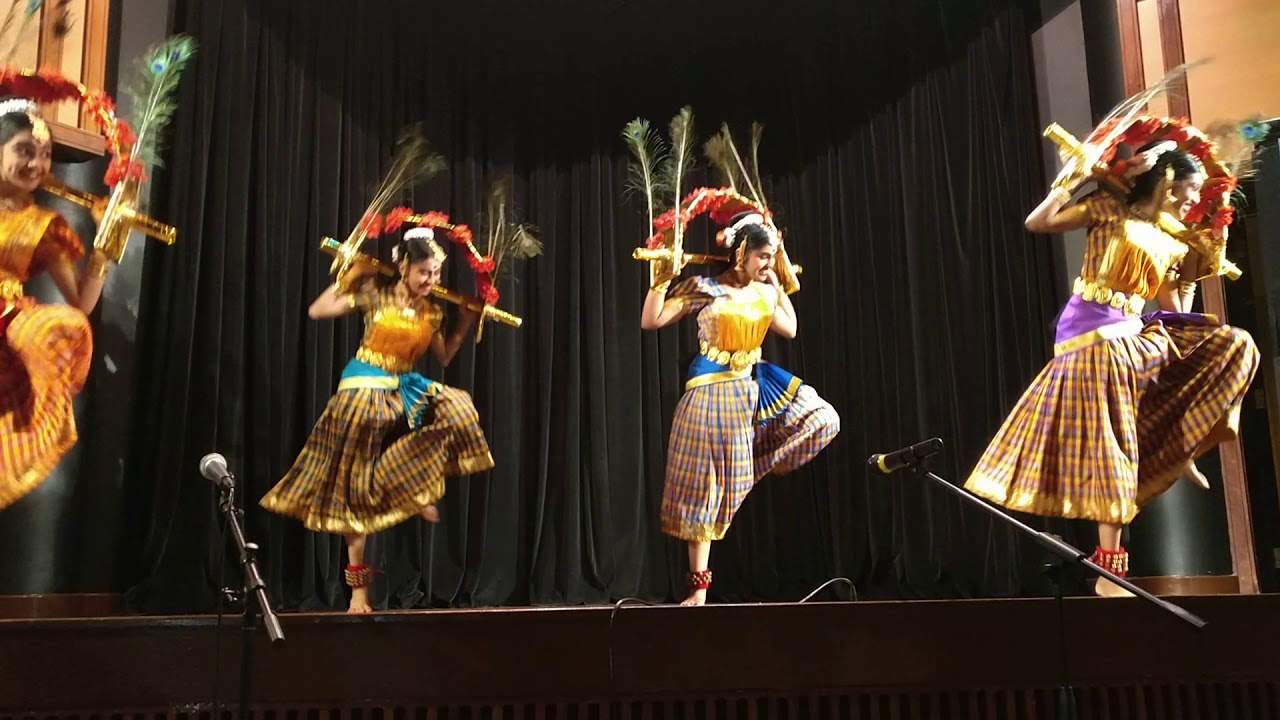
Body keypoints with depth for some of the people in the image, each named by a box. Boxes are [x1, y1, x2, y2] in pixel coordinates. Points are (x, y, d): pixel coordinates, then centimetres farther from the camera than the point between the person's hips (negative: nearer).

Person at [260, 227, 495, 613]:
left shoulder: (433, 313, 2)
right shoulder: (375, 296, -8)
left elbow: (443, 357, 16)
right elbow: (316, 311, -8)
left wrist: (465, 322, 7)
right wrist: (350, 276, -9)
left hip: (403, 393, 4)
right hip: (364, 392, -4)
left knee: (456, 411, -18)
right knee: (357, 490, 0)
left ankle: (416, 489, -3)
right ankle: (358, 585, 9)